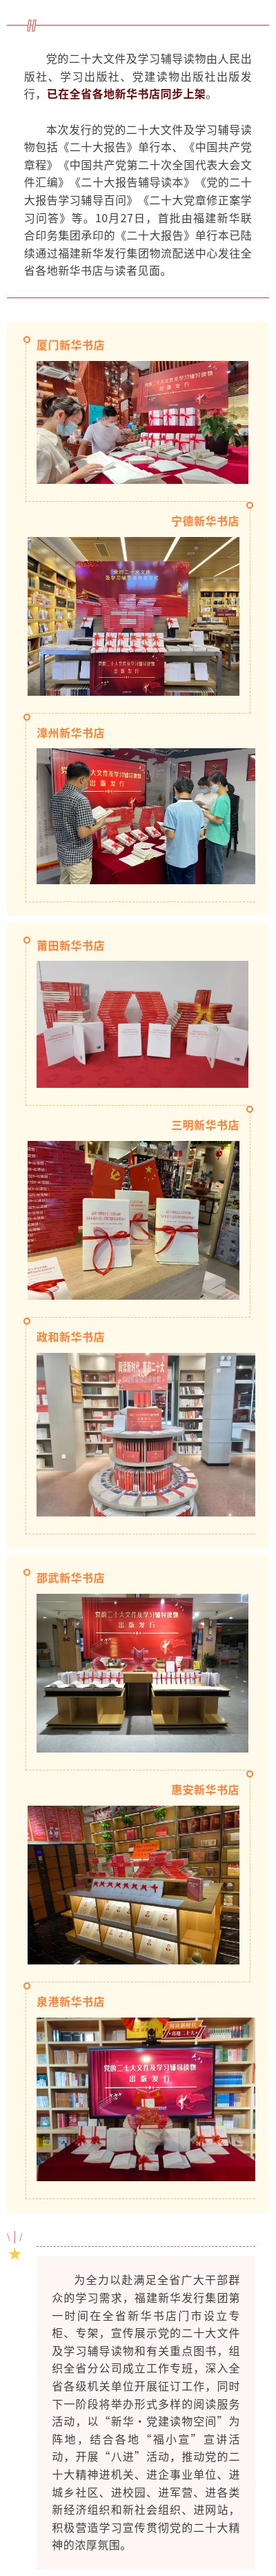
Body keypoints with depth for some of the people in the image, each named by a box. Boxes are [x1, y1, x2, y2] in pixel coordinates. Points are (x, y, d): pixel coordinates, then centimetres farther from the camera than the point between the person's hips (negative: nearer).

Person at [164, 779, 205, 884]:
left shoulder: (172, 809, -18)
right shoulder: (198, 809, -1)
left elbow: (171, 835, -19)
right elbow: (201, 834, 4)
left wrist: (164, 829, 2)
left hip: (176, 858, -5)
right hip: (192, 857, 5)